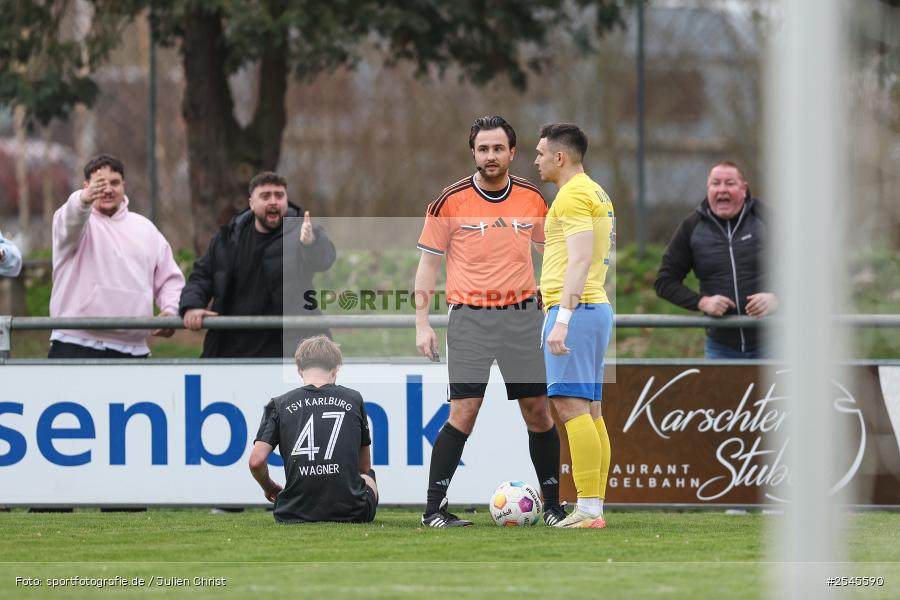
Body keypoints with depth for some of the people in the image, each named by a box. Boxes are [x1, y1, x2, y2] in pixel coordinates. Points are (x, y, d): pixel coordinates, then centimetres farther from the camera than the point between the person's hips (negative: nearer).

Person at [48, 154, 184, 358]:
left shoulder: (144, 228, 17)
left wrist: (171, 310, -2)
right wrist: (84, 200, -49)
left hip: (132, 349, 5)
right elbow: (70, 220, -25)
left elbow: (170, 279, 19)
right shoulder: (78, 220, 2)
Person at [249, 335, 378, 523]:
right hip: (350, 512, -2)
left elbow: (256, 461, -5)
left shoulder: (279, 405, 3)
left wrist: (269, 488, 17)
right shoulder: (353, 399, 7)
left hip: (295, 513, 2)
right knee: (368, 478, 35)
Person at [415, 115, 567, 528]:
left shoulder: (532, 199, 5)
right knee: (463, 412, -11)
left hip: (522, 314, 3)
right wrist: (422, 323, -4)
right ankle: (434, 509, -7)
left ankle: (553, 505, 15)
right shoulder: (451, 201, -4)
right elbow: (428, 261, 1)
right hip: (470, 316, -3)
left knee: (538, 411, 5)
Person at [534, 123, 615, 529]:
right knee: (589, 410, 9)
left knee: (570, 404, -13)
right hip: (597, 307, 11)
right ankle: (595, 508, 8)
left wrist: (562, 318, -25)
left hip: (574, 308, -11)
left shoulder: (573, 194, -11)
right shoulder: (595, 193, 20)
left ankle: (588, 509, -19)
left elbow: (580, 260, -20)